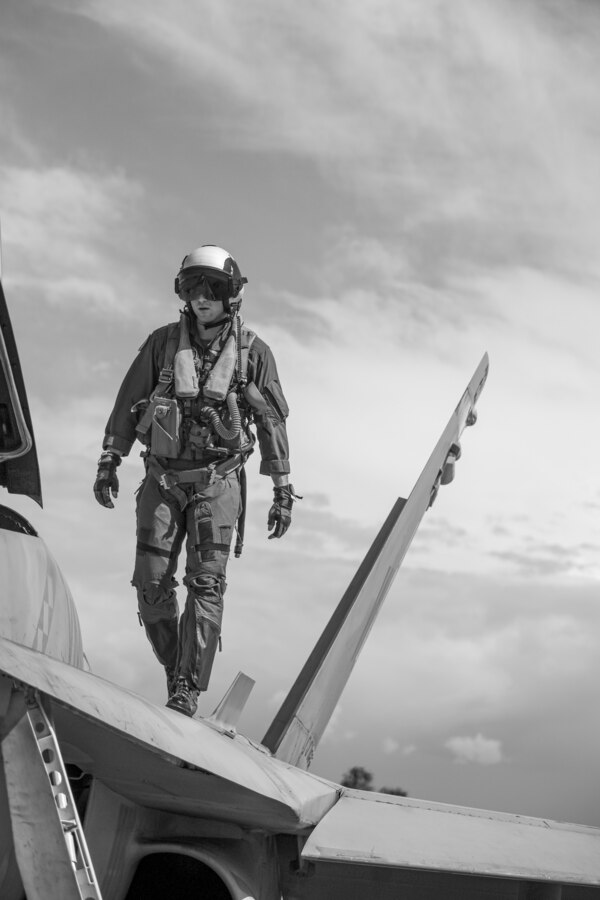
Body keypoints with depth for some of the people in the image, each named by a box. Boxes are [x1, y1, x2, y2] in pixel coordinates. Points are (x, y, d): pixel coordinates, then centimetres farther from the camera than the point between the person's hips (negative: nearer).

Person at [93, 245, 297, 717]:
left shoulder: (253, 351, 0)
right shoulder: (163, 342, 5)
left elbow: (273, 424, 4)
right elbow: (128, 403, 10)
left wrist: (283, 492, 2)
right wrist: (109, 462, 6)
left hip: (217, 481, -2)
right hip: (163, 478, 2)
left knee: (206, 584, -8)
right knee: (151, 582, 0)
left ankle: (187, 691, -4)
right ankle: (176, 667, 20)